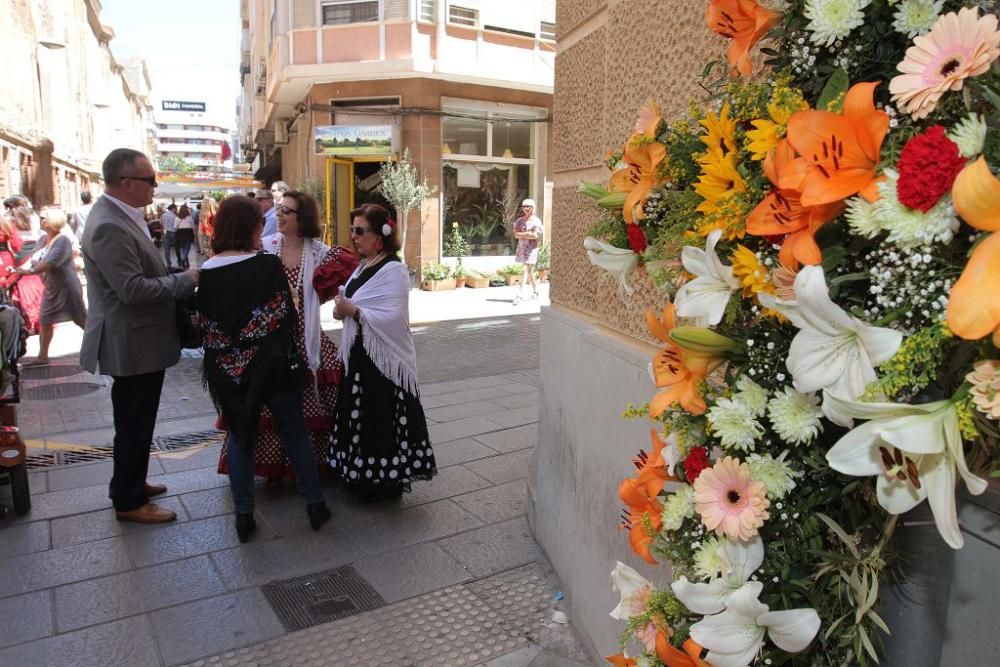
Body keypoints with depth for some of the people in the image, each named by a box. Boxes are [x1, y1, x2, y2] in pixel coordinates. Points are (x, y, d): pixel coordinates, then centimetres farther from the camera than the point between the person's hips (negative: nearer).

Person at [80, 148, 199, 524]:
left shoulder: (120, 216, 9)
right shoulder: (109, 226, -23)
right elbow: (133, 289, -26)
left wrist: (179, 281, 7)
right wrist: (186, 280, -17)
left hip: (139, 340, 10)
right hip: (133, 344, -10)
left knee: (136, 422, 22)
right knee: (134, 425, 3)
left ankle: (130, 484, 38)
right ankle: (129, 502, 18)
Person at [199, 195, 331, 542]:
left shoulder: (206, 273, -3)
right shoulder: (268, 265, -13)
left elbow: (206, 325, 4)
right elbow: (288, 316, -10)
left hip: (228, 370, 3)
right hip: (274, 366, -2)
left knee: (240, 437, 16)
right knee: (295, 433, 12)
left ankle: (244, 515, 20)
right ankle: (315, 505, 20)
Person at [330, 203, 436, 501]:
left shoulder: (393, 270, -16)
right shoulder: (363, 266, 12)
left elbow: (391, 317, -24)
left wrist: (353, 311, -24)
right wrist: (343, 308, 1)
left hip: (382, 358, -9)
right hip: (360, 354, 9)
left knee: (380, 418, 0)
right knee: (360, 416, 16)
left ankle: (385, 480, 16)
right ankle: (362, 477, 31)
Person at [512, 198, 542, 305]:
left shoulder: (535, 221, -4)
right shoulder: (520, 220, 9)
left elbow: (535, 235, -14)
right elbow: (516, 234, 0)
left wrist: (522, 234, -8)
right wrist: (528, 233, -11)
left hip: (531, 247, -5)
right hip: (522, 247, 5)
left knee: (526, 269, -11)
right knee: (529, 269, 13)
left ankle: (519, 294, -17)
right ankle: (535, 290, 29)